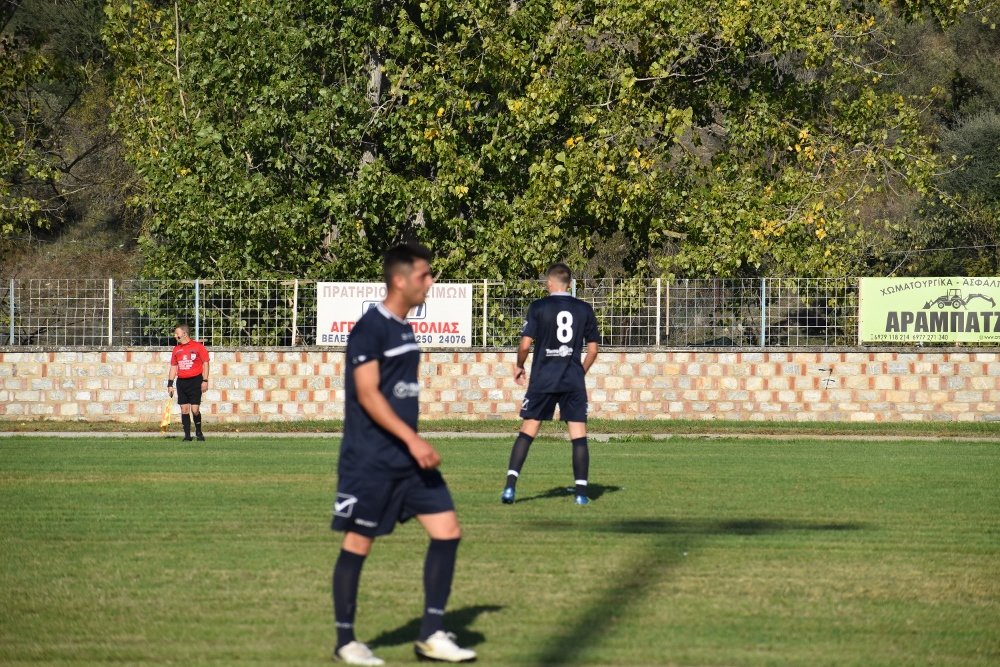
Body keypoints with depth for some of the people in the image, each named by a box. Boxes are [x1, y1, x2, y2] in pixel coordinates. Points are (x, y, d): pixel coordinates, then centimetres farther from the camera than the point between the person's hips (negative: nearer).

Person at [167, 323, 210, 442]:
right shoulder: (176, 349, 12)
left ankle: (199, 432, 12)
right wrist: (170, 384, 10)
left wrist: (205, 381, -9)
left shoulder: (198, 346, -3)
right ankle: (187, 435, 7)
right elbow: (173, 367, 16)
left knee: (195, 409, -8)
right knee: (184, 409, 2)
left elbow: (205, 363, -2)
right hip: (181, 382, 5)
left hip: (195, 381, -5)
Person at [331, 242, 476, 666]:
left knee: (448, 531, 1)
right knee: (358, 543, 1)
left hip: (408, 457, 9)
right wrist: (413, 440, -25)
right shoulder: (370, 329, -13)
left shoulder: (404, 329, 13)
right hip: (370, 460, -9)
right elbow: (367, 394, -20)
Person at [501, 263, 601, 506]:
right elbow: (593, 349, 7)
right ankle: (581, 492, 0)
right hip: (573, 381, 1)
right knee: (579, 435, 3)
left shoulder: (538, 307, -2)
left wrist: (519, 366, 12)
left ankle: (510, 485, -4)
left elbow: (525, 344, -7)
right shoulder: (584, 309, 5)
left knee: (527, 431, 4)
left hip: (543, 379, -1)